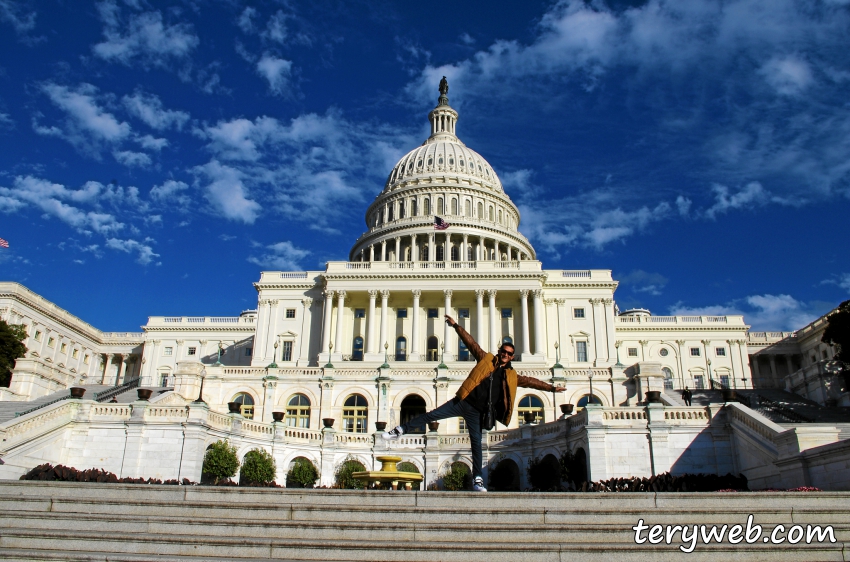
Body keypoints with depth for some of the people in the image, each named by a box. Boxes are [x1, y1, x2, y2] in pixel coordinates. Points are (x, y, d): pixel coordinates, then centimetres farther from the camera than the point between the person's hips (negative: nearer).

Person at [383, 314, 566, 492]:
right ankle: (401, 430, 2)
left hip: (477, 411, 2)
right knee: (432, 415, -9)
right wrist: (456, 326, 0)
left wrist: (552, 388, 12)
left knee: (476, 443, 1)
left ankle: (477, 479, 7)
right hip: (463, 402, -2)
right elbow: (470, 342, 5)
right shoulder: (486, 359, 8)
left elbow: (530, 381, 15)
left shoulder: (511, 376, 14)